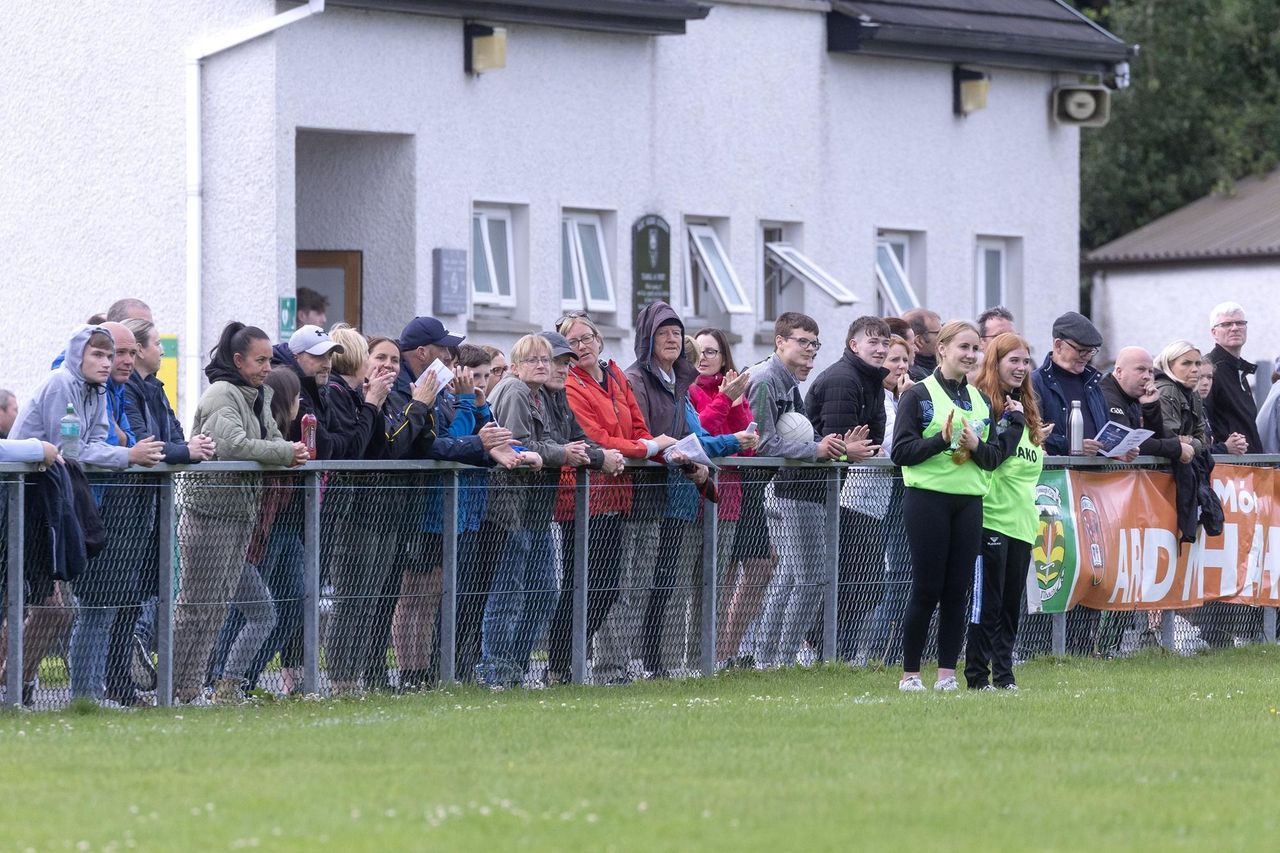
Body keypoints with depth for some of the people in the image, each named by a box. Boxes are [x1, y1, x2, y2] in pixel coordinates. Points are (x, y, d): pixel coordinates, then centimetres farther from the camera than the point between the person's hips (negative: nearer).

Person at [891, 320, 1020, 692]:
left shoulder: (981, 400, 15)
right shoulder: (919, 395, 0)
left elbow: (993, 459, 11)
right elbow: (901, 451, -7)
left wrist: (976, 446, -10)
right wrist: (941, 440, -19)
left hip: (969, 503, 5)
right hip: (928, 499, -5)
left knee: (958, 590, 2)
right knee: (927, 588, -4)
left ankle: (947, 673, 7)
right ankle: (910, 673, 4)